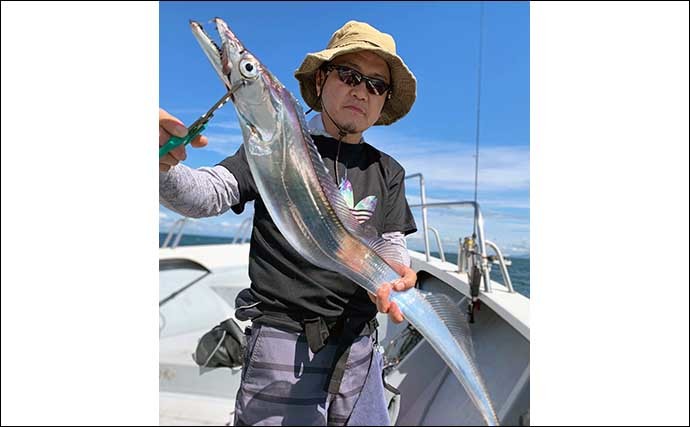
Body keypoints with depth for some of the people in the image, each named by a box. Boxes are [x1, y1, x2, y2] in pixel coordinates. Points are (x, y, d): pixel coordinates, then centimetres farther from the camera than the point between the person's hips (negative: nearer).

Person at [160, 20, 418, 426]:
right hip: (283, 344, -3)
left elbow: (394, 245, 4)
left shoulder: (387, 171, 9)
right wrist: (165, 166, -34)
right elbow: (208, 194, -13)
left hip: (359, 350, 4)